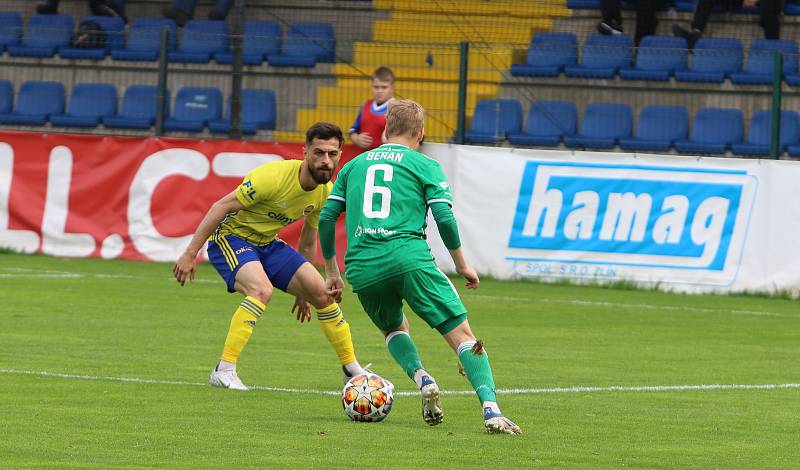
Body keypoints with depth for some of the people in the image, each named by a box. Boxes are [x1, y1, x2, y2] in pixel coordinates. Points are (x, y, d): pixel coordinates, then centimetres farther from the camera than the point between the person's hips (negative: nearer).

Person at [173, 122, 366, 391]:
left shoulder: (326, 192, -5)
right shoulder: (274, 177, -28)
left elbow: (308, 241, 12)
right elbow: (221, 207, -23)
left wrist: (302, 290, 20)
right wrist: (190, 254, -24)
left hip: (267, 243, 7)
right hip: (230, 236, -7)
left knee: (322, 293, -2)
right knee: (262, 290, -33)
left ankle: (352, 370, 14)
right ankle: (223, 371, -30)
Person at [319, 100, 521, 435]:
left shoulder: (354, 165, 23)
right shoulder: (424, 165, 11)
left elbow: (327, 218, 18)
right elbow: (444, 218, 0)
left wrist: (332, 273, 27)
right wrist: (462, 265, 12)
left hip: (362, 269, 4)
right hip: (410, 258, -4)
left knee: (394, 329, 31)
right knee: (462, 335, -3)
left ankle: (423, 380, 2)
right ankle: (491, 410, -21)